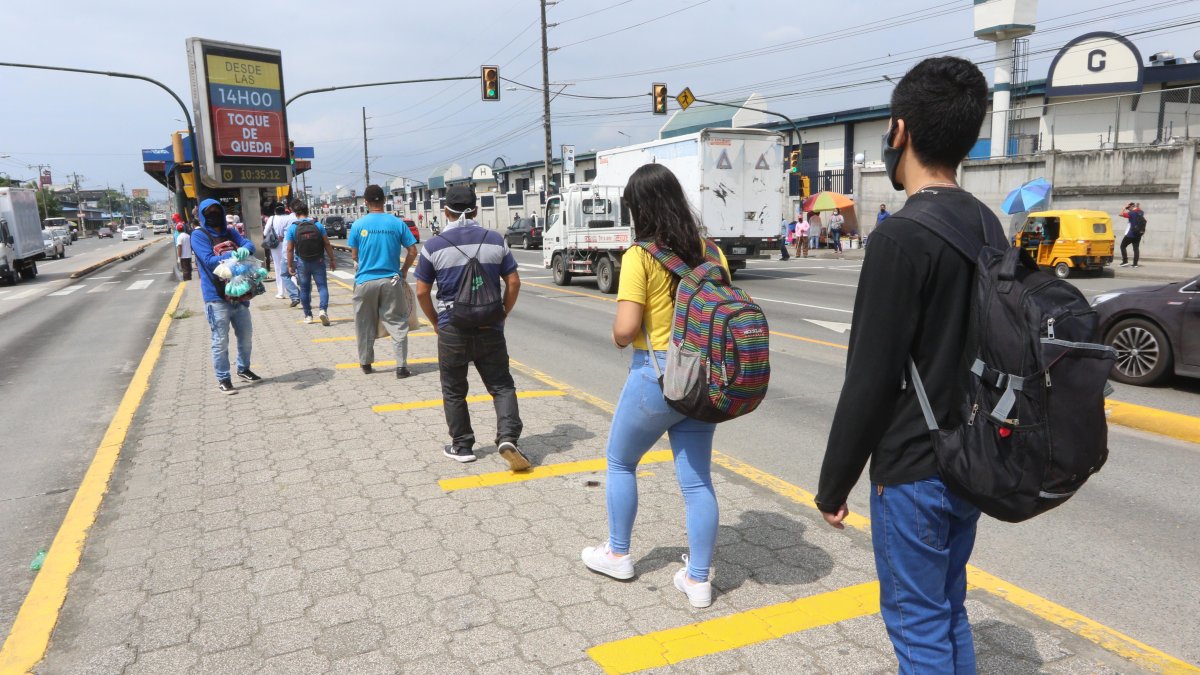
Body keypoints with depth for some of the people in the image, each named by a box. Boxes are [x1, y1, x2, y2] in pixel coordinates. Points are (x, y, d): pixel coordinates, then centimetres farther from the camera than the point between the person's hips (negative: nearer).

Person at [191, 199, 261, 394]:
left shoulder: (230, 231, 11)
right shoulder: (199, 235, -5)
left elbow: (249, 244, -2)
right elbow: (208, 261, -16)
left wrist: (244, 249, -26)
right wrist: (230, 255, -29)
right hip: (217, 296, -6)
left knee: (246, 335, 17)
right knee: (220, 340, -2)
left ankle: (243, 369, 35)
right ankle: (222, 379, 8)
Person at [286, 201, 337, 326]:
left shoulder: (292, 228, -4)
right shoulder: (318, 225, -3)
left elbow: (290, 249, -4)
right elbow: (327, 244, -2)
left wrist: (290, 265, 3)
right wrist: (332, 260, 5)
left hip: (302, 263, 0)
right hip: (318, 261, 0)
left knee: (304, 289, 12)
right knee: (322, 286, 1)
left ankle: (308, 315, 17)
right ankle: (323, 310, -20)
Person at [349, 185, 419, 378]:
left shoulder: (358, 225, -2)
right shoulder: (397, 223, -3)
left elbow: (354, 255, 5)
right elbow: (412, 251, -2)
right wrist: (404, 270, 13)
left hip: (365, 281, 1)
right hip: (391, 281, -1)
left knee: (365, 325, 14)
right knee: (397, 324, 3)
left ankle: (365, 363, 25)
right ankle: (401, 366, -1)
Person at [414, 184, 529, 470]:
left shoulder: (433, 246, -4)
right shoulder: (495, 240, 1)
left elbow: (422, 291, -1)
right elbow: (513, 282, 2)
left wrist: (435, 321, 13)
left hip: (452, 329, -1)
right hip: (490, 328, 1)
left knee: (454, 391, 14)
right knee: (502, 385, 10)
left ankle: (462, 446, 21)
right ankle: (508, 438, -7)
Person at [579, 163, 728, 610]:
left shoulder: (639, 257, -15)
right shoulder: (708, 250, 2)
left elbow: (625, 330, -20)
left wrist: (618, 338, 1)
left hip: (656, 375, -5)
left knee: (620, 461, 19)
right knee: (696, 477, 11)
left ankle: (617, 555, 32)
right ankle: (698, 579, 19)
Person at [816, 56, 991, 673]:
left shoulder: (901, 237, -20)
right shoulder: (986, 227, 6)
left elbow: (870, 380, -20)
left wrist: (833, 484, -10)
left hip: (914, 471, -8)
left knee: (917, 624, 7)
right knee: (948, 612, 21)